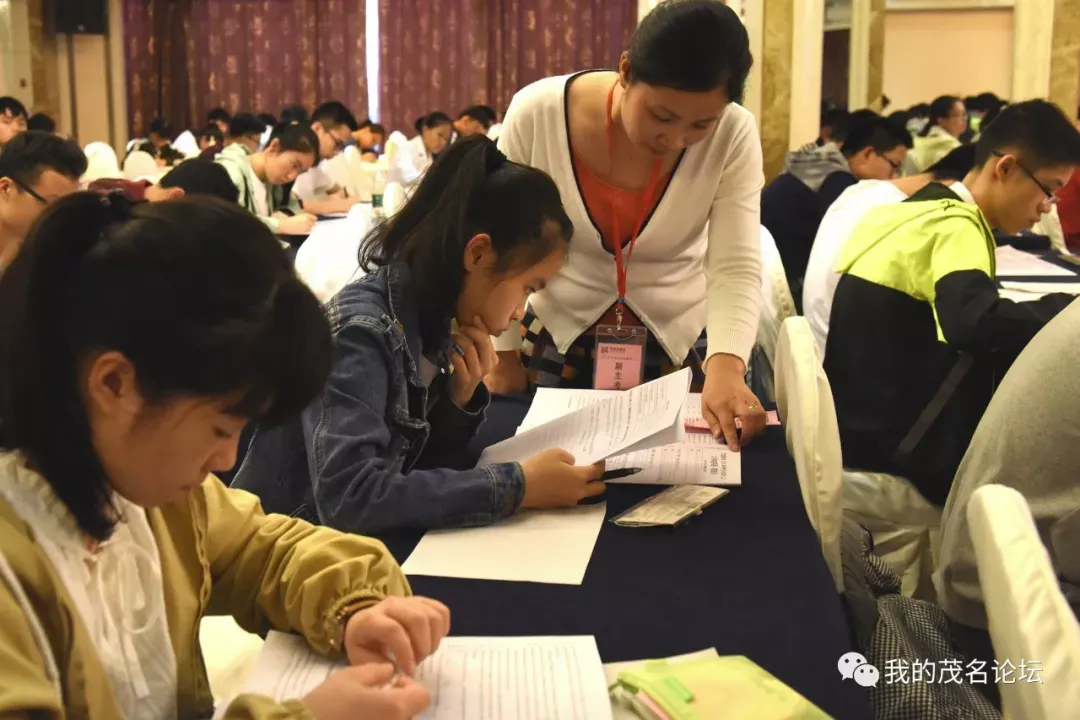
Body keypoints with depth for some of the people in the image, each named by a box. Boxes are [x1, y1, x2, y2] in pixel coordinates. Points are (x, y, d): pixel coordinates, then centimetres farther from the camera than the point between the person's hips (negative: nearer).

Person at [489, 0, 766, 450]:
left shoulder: (733, 136, -20)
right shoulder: (537, 113, -21)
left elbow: (737, 267, -23)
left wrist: (726, 365, -40)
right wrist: (504, 354, -4)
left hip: (680, 341, 0)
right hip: (556, 335, 0)